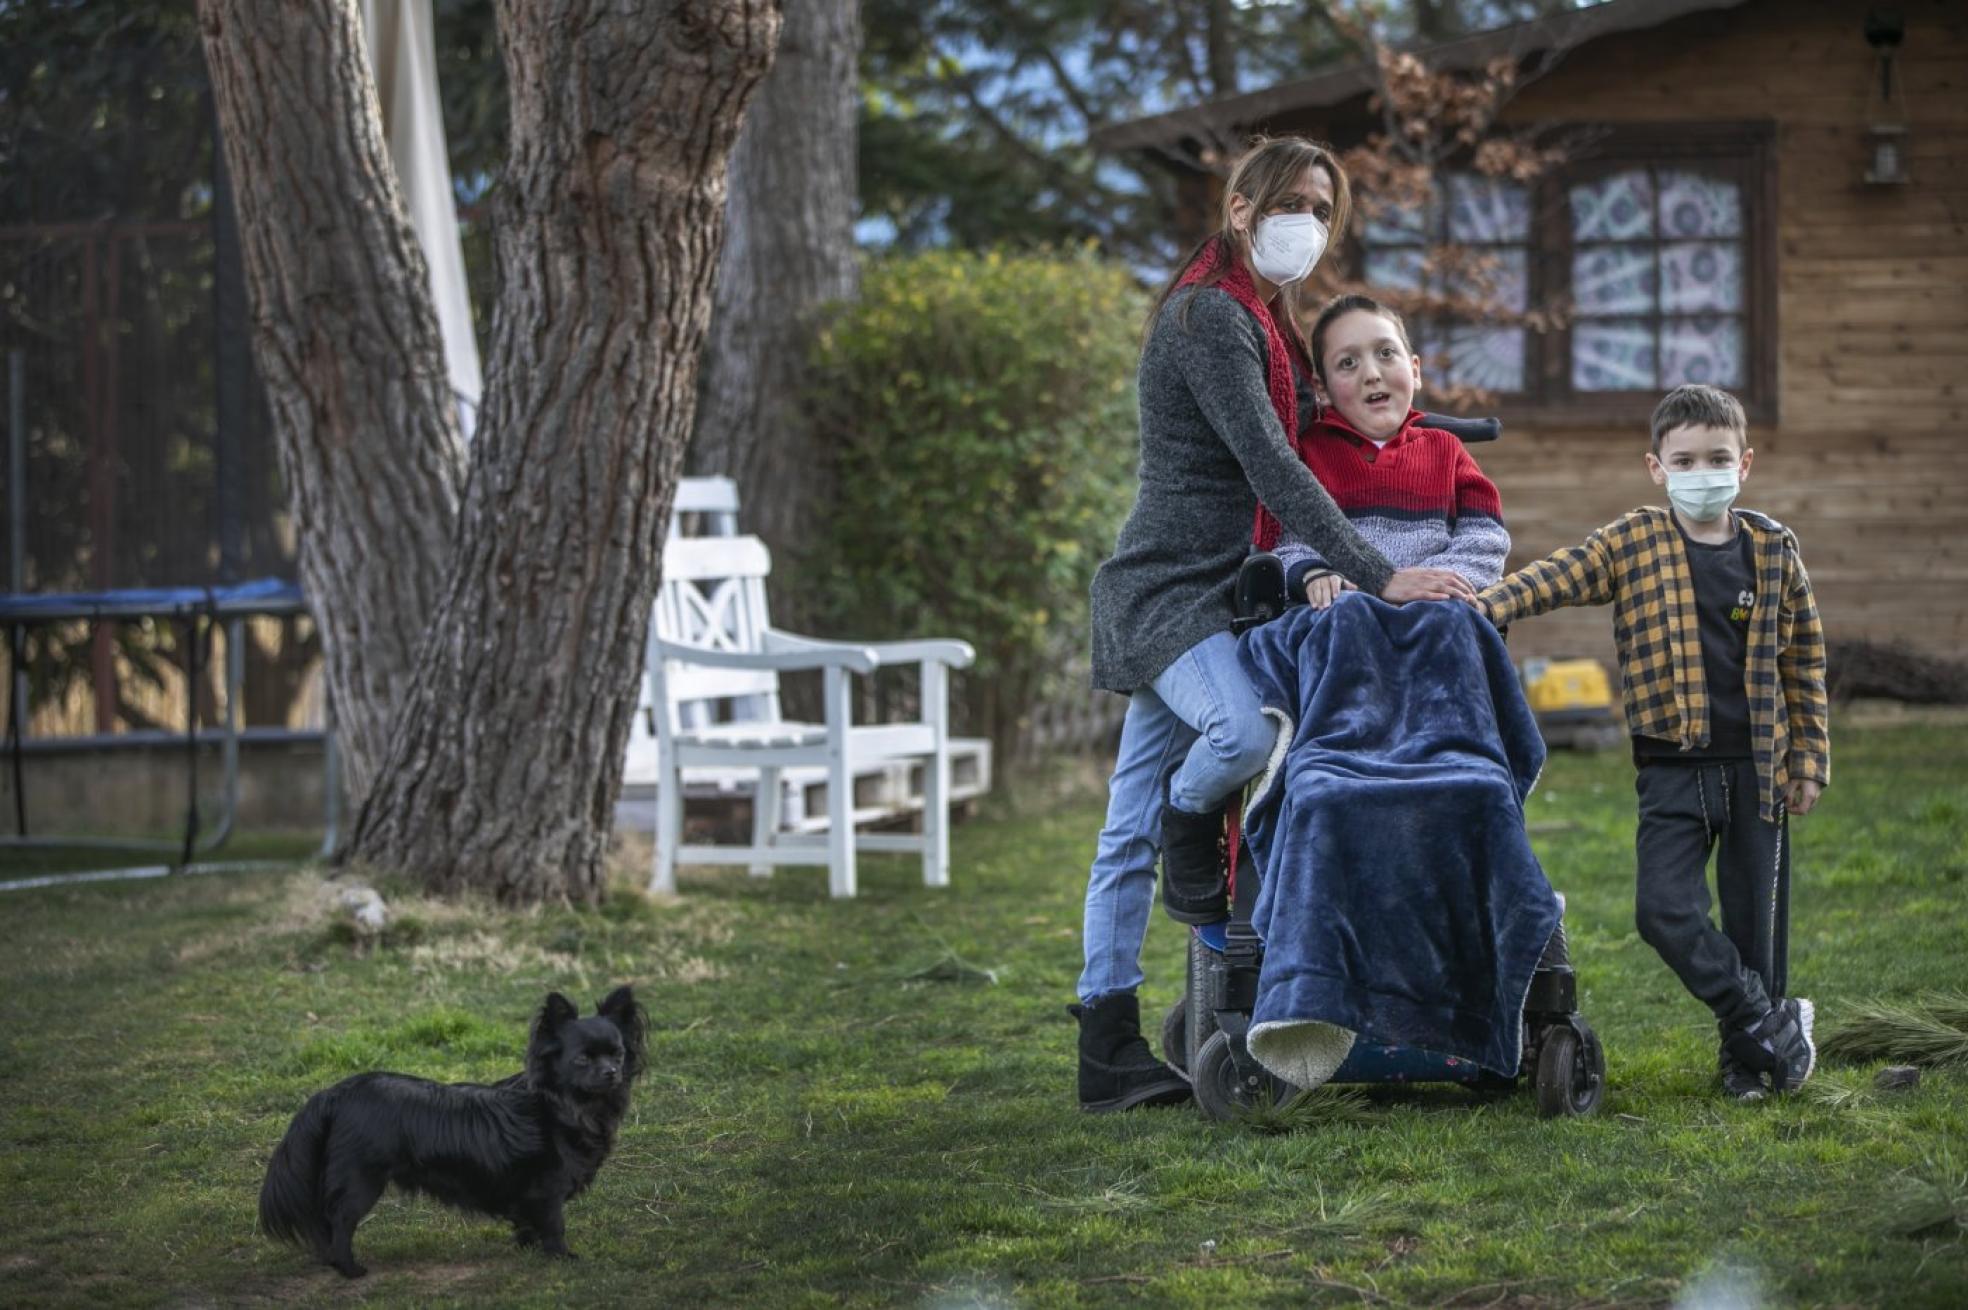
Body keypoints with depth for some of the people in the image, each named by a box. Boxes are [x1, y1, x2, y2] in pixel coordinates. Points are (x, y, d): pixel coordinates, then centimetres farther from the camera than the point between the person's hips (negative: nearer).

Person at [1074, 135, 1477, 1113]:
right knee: (1249, 728, -35)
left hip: (1204, 593, 10)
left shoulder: (1257, 317, 19)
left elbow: (1324, 421, 37)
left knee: (1130, 832, 8)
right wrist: (1378, 577, -25)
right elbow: (1272, 467, -21)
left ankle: (1109, 1052, 8)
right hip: (1169, 591, -10)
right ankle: (1190, 840, -2)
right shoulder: (1209, 315, -13)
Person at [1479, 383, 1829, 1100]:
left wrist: (1808, 760, 7)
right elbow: (1554, 576, -14)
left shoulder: (1773, 550, 4)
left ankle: (1749, 1057, 22)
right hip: (1673, 767, -1)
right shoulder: (1632, 544, 0)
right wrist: (1481, 606, -32)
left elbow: (1804, 660, 9)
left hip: (1757, 765, 1)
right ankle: (1772, 1022, 3)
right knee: (1665, 909, -13)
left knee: (1754, 919, 5)